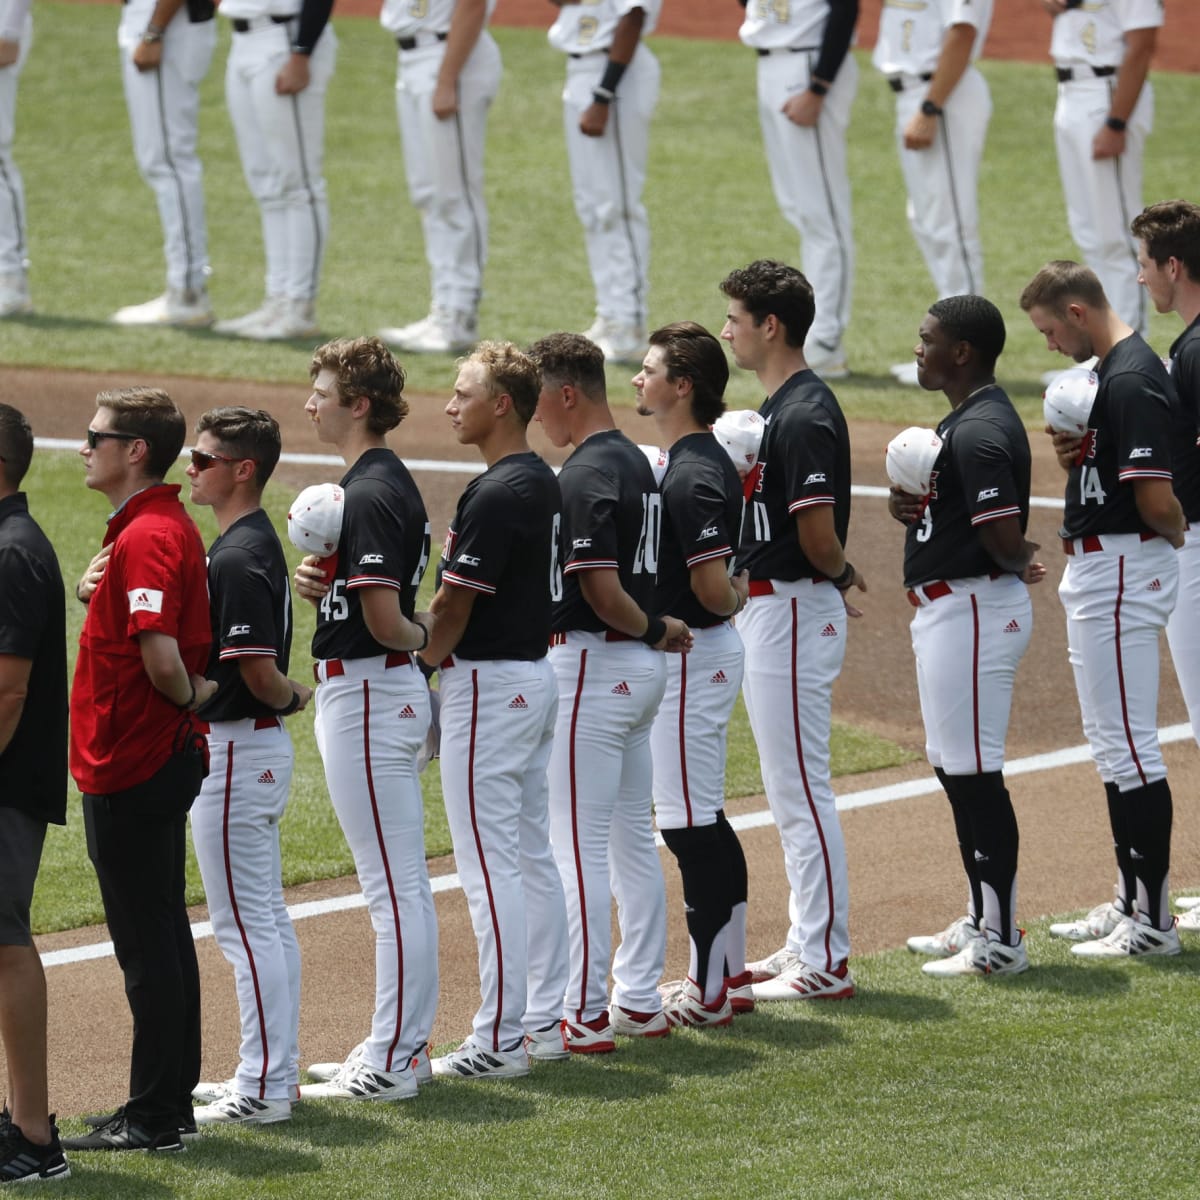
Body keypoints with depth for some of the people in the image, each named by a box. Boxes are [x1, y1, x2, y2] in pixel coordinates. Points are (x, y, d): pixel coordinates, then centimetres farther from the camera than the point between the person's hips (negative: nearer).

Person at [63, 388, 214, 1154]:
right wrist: (96, 589, 6)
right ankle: (170, 1102, 22)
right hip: (164, 759, 11)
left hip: (132, 769, -11)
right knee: (162, 937, 15)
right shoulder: (169, 525, 12)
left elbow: (161, 654, -29)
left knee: (148, 945, -4)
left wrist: (190, 694, -10)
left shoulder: (147, 537, -20)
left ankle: (154, 1118, 0)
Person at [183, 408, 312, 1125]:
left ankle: (264, 1087, -4)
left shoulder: (237, 558, -20)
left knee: (243, 922, -6)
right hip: (260, 746, 11)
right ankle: (278, 1072, 21)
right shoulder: (260, 543, 12)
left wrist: (294, 698, -5)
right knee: (268, 917, 14)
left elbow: (259, 671, -24)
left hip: (237, 753, -11)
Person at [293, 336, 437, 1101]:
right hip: (394, 689, 11)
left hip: (366, 691, -11)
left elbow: (383, 618, -25)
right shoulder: (389, 482, 12)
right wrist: (318, 578, -2)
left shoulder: (371, 494, -19)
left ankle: (390, 1064, -3)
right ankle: (404, 1045, 21)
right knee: (402, 882, 14)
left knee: (392, 886, -6)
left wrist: (423, 638, -4)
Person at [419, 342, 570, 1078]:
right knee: (533, 853, 13)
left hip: (489, 681, -10)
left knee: (489, 863, -8)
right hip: (537, 672, 10)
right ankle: (545, 1021, 18)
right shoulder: (545, 484, 11)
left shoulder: (496, 494, -19)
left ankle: (500, 1039, -8)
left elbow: (454, 605, -18)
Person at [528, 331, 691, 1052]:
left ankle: (585, 1017, -5)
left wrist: (655, 630, -9)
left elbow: (602, 589, -23)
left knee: (579, 846, -6)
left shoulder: (585, 476, -18)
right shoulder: (636, 462, 12)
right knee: (633, 838, 14)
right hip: (642, 668, 10)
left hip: (593, 663, -10)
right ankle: (641, 1003, 18)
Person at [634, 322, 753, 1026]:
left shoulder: (693, 477, -21)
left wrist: (731, 603, -5)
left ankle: (709, 993, 0)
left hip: (692, 658, -11)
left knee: (689, 822, -5)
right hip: (706, 654, 11)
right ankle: (730, 974, 24)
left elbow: (713, 587, -24)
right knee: (704, 820, 16)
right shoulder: (708, 462, 10)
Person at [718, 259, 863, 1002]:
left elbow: (818, 534, -24)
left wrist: (839, 575, -6)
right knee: (791, 789, 17)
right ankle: (808, 943, 25)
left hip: (794, 611, -11)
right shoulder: (782, 406, 13)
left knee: (801, 789, -6)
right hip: (772, 608, 11)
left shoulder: (805, 416, -20)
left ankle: (826, 964, -3)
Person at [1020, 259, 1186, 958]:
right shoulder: (1113, 370, 12)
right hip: (1097, 574, 11)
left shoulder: (1131, 381, -21)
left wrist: (1179, 541, -6)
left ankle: (1154, 921, -4)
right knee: (1113, 744, 17)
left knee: (1130, 746, -7)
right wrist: (1072, 452, 2)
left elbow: (1157, 499, -24)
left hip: (1122, 574, -11)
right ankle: (1132, 902, 25)